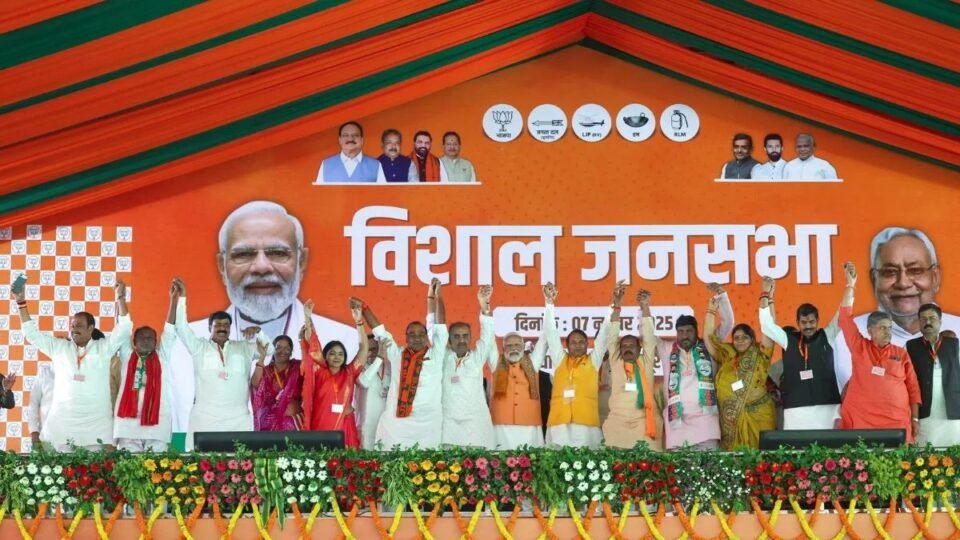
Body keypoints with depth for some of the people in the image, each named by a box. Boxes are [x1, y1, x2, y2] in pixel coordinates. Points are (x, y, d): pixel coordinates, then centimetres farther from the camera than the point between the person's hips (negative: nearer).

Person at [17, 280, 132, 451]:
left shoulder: (103, 348, 5)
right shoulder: (59, 347, 12)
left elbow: (123, 328, -3)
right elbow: (32, 333, 14)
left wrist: (121, 298, -11)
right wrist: (21, 302, 8)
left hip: (96, 423, -2)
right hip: (61, 421, 2)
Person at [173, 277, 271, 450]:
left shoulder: (243, 348, 16)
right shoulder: (199, 347, 10)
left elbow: (269, 349, 12)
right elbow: (182, 328, 0)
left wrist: (258, 332, -6)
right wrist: (181, 299, -9)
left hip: (238, 420, 1)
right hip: (205, 418, -1)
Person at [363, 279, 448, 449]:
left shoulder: (435, 355, 8)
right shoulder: (397, 355, 12)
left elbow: (439, 328, 5)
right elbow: (380, 331, 15)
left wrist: (434, 297, 1)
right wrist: (363, 308, 13)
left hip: (427, 424, -1)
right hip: (395, 423, 1)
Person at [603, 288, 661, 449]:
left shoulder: (645, 363, 14)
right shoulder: (615, 363, 15)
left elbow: (649, 338, 7)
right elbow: (612, 337, 10)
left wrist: (645, 308, -1)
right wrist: (617, 306, 3)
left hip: (644, 423, 0)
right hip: (618, 423, 0)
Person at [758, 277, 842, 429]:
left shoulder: (827, 336, 8)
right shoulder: (789, 339, 9)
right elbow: (767, 324, 3)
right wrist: (766, 294, -2)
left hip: (827, 405, 0)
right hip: (796, 408, 0)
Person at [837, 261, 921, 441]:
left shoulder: (901, 354, 10)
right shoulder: (860, 348, 7)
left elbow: (913, 387, 10)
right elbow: (846, 318, 0)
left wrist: (915, 419, 4)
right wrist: (850, 286, -6)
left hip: (897, 421, 1)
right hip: (861, 420, -1)